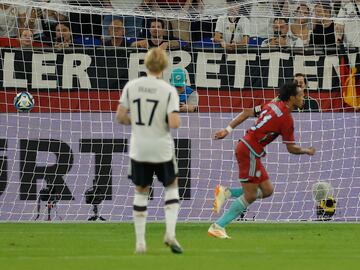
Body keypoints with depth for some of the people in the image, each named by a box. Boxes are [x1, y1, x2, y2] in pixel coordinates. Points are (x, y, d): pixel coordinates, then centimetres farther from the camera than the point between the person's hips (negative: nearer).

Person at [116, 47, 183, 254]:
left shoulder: (131, 86, -4)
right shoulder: (168, 90, -12)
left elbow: (120, 117, -1)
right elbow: (174, 123, -19)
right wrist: (177, 121, 4)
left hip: (139, 150, 2)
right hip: (162, 150, -2)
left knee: (141, 192, 13)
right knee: (172, 187, 18)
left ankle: (140, 242, 11)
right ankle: (170, 233, 1)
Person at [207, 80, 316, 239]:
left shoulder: (273, 105, 12)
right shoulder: (286, 119, -13)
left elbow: (248, 112, 14)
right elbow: (291, 148, -8)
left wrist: (228, 129, 14)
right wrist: (308, 151, 11)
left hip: (245, 146, 9)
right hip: (250, 152, -9)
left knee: (267, 190, 10)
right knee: (250, 196, -5)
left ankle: (226, 193, 6)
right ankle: (218, 227, -3)